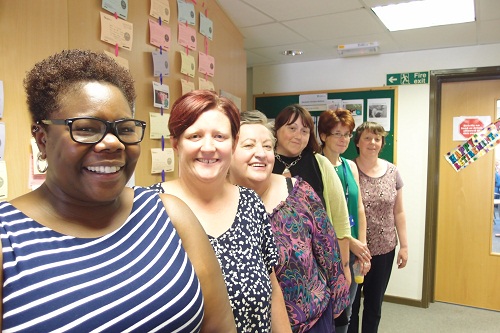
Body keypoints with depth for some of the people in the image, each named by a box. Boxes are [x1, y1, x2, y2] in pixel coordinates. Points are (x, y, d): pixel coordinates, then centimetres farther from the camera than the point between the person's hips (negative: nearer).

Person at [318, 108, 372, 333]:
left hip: (352, 252, 6)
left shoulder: (351, 166, 8)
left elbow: (359, 209, 9)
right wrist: (350, 241, -14)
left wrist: (362, 246, 3)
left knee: (345, 312, 17)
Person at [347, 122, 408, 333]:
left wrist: (404, 245, 7)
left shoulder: (392, 172, 3)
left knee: (375, 304, 18)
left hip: (384, 250, 4)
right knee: (350, 303, 10)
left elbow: (398, 212, 8)